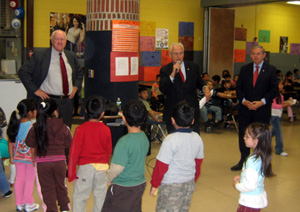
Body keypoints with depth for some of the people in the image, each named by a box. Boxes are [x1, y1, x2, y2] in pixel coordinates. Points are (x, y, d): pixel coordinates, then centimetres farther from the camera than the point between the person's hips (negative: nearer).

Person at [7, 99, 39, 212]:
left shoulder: (15, 125, -3)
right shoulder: (32, 126, -20)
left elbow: (11, 143, 2)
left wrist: (12, 157, 11)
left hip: (18, 157, 5)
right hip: (30, 157, -5)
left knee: (19, 178, 16)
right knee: (29, 179, 9)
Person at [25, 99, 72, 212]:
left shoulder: (35, 128, -6)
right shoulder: (63, 127, -7)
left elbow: (32, 146, 2)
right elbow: (68, 145, 1)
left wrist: (34, 159, 17)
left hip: (41, 162, -1)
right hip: (59, 160, 1)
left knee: (47, 188, 9)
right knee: (60, 186, 18)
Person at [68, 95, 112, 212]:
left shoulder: (81, 129, -11)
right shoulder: (106, 130, -3)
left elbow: (74, 152, -9)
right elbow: (109, 151, 8)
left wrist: (72, 173, -1)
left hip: (85, 167, -3)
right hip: (102, 167, 3)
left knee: (79, 196, 6)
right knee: (100, 195, 15)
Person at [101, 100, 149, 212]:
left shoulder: (124, 142, -25)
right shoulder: (144, 138, -3)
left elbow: (117, 168, -24)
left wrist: (108, 178, -5)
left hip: (123, 187, -7)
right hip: (140, 184, 7)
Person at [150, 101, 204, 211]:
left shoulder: (171, 140, -20)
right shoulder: (197, 138, -1)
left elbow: (161, 166, -15)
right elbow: (198, 163, 10)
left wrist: (154, 184, -3)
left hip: (171, 186, -6)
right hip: (190, 184, 6)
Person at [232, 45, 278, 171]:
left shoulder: (271, 70, 1)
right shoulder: (244, 69, 9)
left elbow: (274, 90, -4)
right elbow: (239, 87, 6)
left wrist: (262, 102, -15)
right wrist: (244, 101, -10)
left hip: (262, 110, -3)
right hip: (245, 109, 3)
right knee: (243, 135, 8)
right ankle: (243, 161, 22)